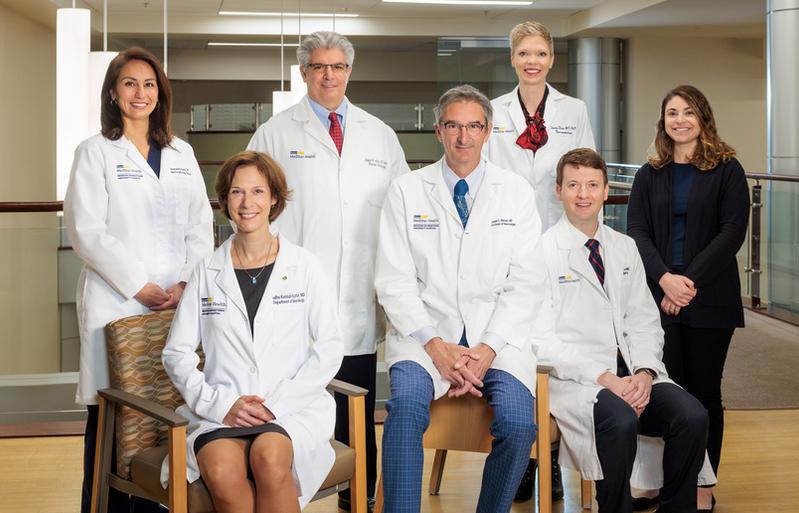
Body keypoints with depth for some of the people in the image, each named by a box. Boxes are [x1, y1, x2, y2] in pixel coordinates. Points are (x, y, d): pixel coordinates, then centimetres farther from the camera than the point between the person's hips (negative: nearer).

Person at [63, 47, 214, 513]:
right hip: (116, 301, -3)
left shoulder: (182, 154, 17)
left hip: (179, 304, 3)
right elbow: (87, 230, -5)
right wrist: (139, 286, -11)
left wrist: (187, 284, -5)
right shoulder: (96, 152, 5)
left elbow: (200, 226, 11)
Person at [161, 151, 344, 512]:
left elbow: (329, 348, 3)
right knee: (222, 472, -33)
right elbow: (177, 353, 9)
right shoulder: (207, 272, 12)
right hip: (221, 411, 1)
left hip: (293, 408, -1)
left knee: (269, 457, -35)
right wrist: (221, 404, -6)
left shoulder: (304, 267, 8)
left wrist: (277, 402, -8)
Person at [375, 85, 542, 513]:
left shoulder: (517, 193, 9)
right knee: (407, 405, -31)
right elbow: (393, 281, 0)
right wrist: (435, 345, -13)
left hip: (496, 336, 1)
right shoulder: (405, 191, 6)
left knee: (517, 421, -26)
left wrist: (488, 349, -10)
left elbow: (525, 283, 3)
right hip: (425, 331, -1)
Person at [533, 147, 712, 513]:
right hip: (575, 377, -5)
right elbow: (542, 338, -9)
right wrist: (604, 378, -17)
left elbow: (644, 322, 13)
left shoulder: (625, 249, 16)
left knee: (693, 416, -20)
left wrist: (644, 373, -8)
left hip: (630, 373, 5)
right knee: (621, 422, -34)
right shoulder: (542, 251, -2)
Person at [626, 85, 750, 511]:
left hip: (710, 299, -2)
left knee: (703, 391, 3)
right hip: (659, 297, 2)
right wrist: (666, 278, -14)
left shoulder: (726, 169, 2)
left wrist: (691, 281, -14)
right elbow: (637, 232, 3)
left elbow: (732, 232, -6)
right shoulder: (650, 175, 11)